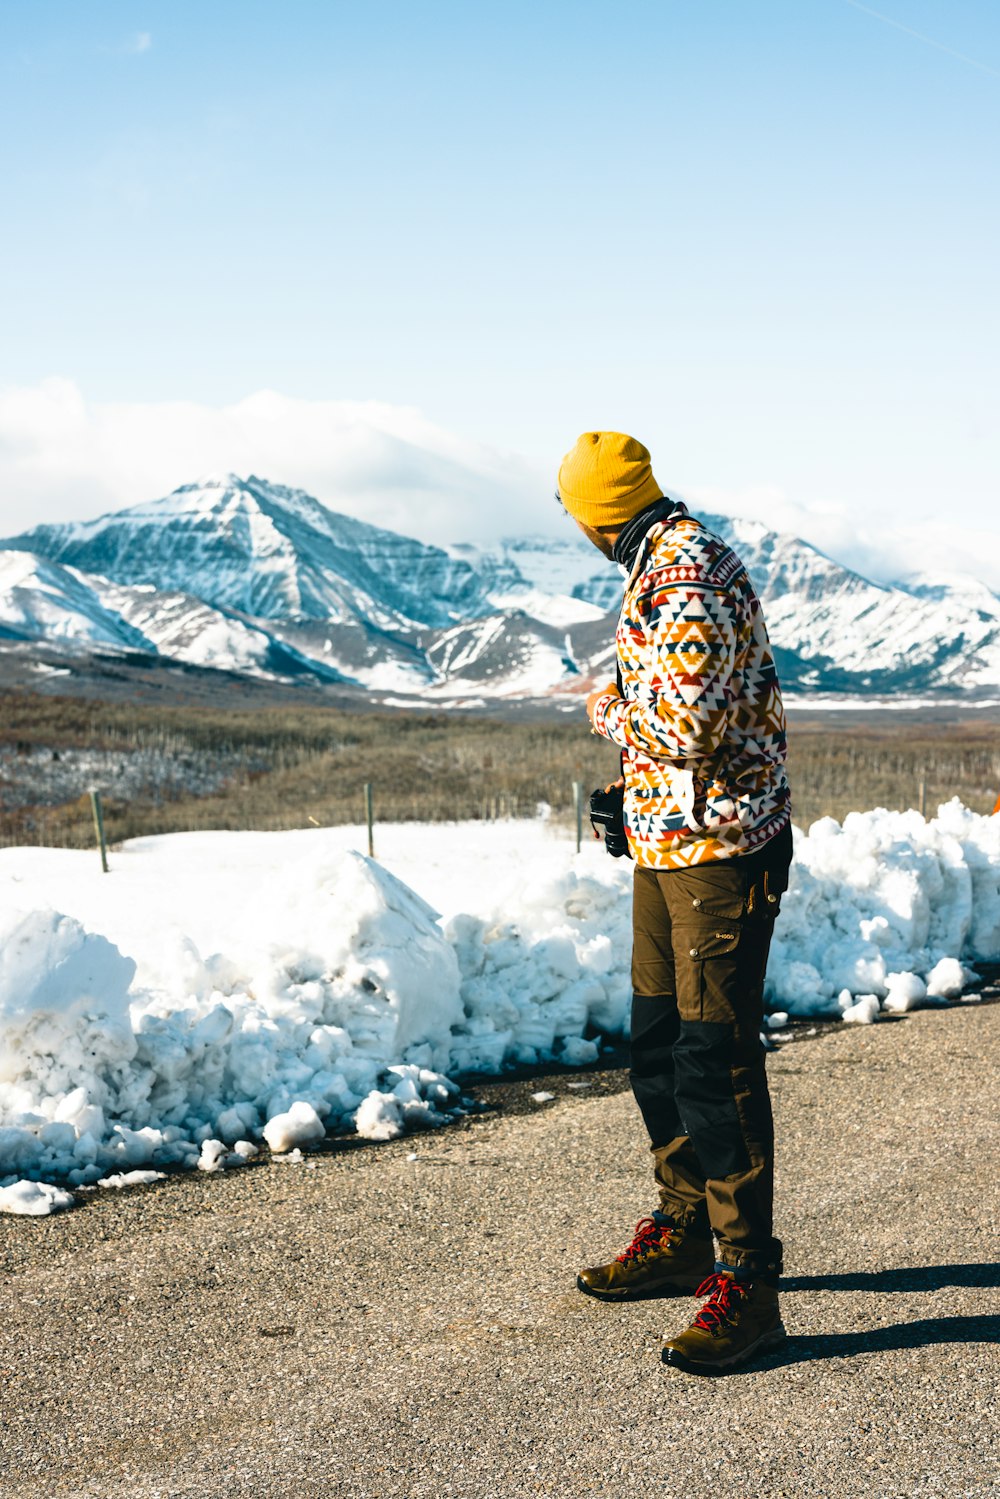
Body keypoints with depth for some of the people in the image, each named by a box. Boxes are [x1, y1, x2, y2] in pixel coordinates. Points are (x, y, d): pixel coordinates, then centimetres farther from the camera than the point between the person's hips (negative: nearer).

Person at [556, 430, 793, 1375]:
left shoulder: (686, 580, -20)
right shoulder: (670, 564, 13)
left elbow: (679, 727, -27)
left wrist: (606, 707, -9)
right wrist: (631, 795, 31)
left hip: (717, 852, -10)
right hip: (668, 845, 10)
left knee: (716, 1064, -8)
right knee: (658, 1049, 17)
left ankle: (747, 1283, -1)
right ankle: (683, 1235, 30)